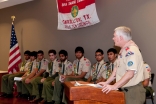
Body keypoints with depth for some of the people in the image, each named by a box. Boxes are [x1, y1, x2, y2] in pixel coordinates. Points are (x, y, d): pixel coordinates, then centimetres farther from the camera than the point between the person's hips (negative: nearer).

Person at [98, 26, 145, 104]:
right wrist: (106, 83, 13)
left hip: (133, 91, -9)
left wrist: (114, 86, -22)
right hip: (124, 90, 9)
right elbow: (117, 69, 17)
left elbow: (130, 74, -26)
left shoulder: (131, 51, -20)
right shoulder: (123, 50, 11)